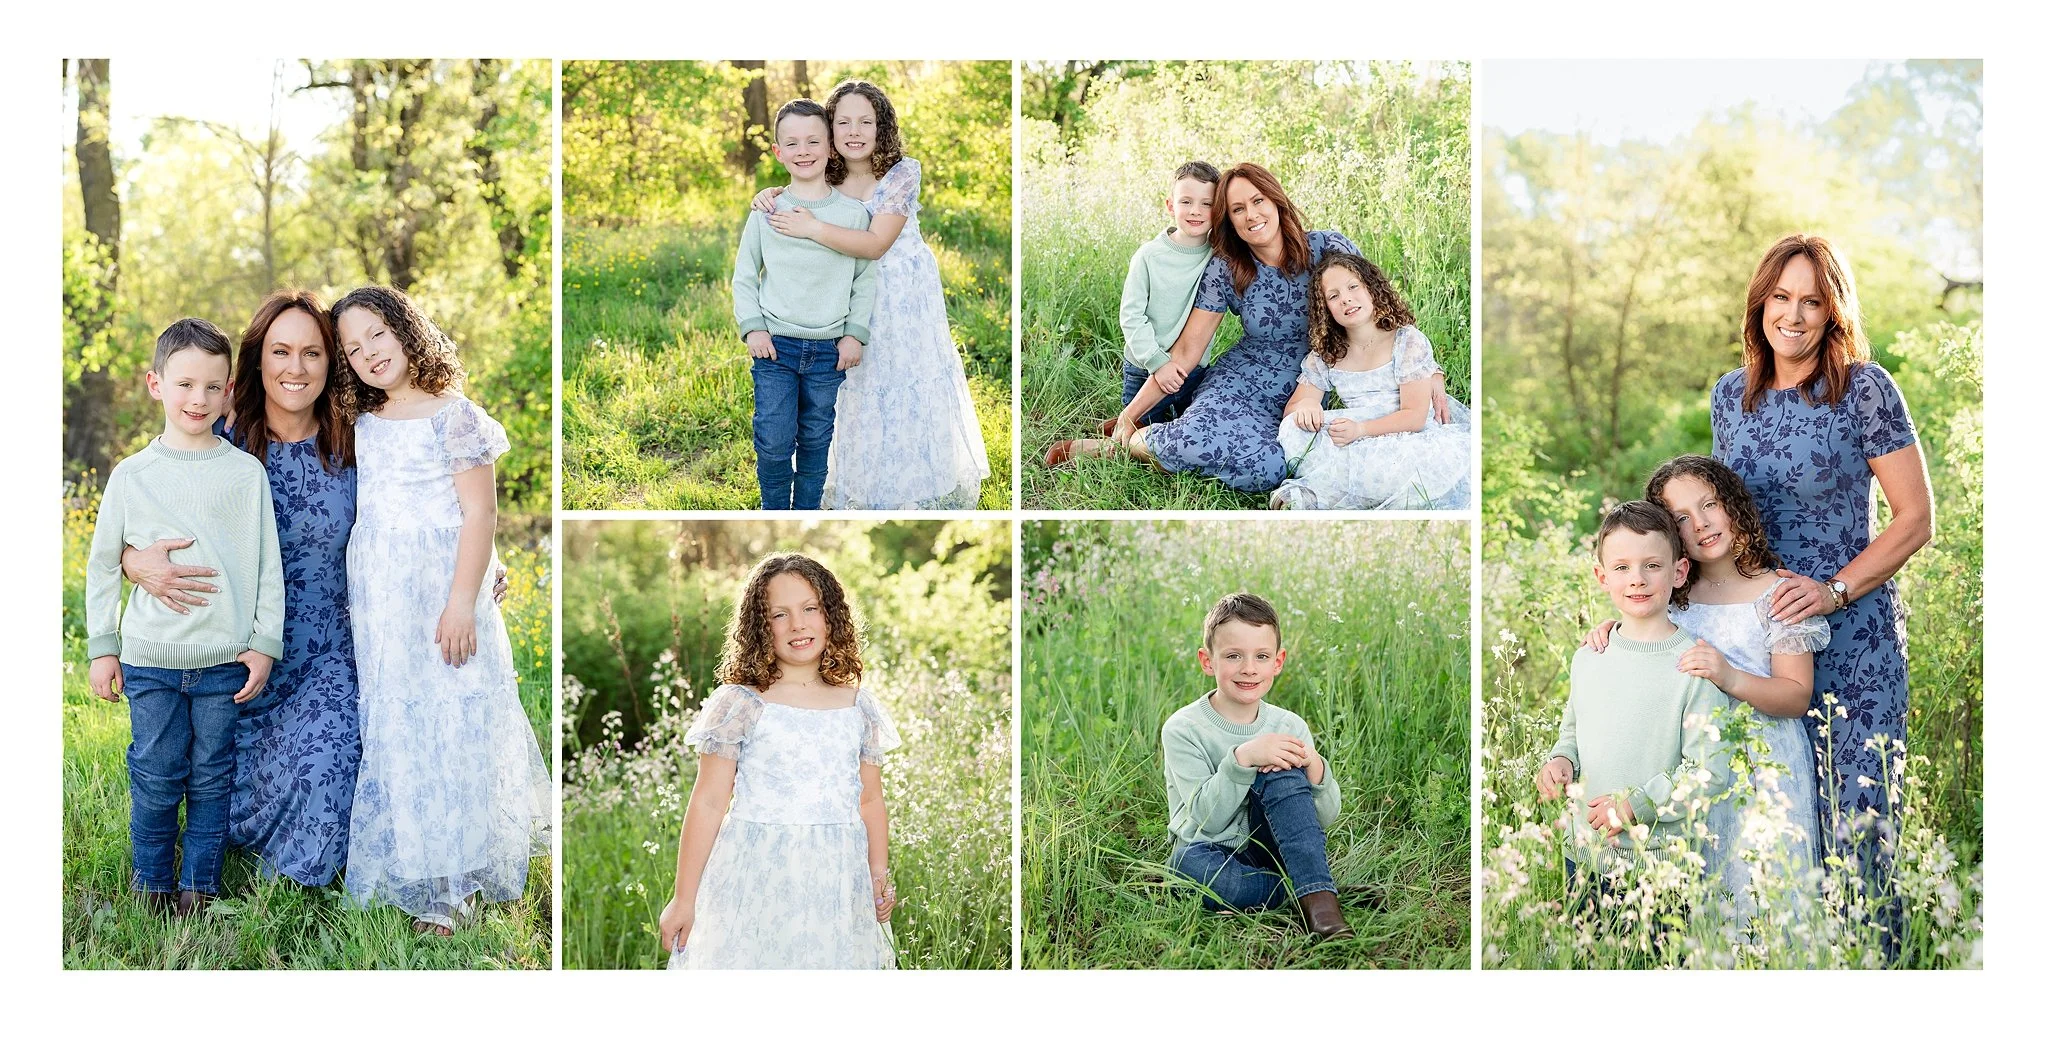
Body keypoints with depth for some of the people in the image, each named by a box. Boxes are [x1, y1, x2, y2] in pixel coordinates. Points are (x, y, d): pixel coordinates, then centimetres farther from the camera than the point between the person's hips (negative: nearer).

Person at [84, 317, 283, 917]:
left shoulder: (246, 473, 2)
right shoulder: (132, 475, 2)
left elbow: (269, 566, 4)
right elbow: (102, 564, 9)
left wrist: (265, 644, 1)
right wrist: (101, 648, 8)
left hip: (225, 660, 0)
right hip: (150, 658, 0)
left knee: (211, 778, 6)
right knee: (156, 776, 4)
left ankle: (200, 888, 18)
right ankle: (153, 885, 20)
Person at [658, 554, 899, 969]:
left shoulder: (858, 707, 7)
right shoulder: (739, 704, -4)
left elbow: (870, 802, 13)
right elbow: (708, 803, -4)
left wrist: (880, 875, 3)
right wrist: (684, 898, -4)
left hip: (837, 884, 3)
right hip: (756, 882, -3)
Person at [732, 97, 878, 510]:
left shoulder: (853, 212, 1)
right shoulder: (766, 210, 1)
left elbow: (865, 277, 5)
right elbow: (744, 275, 7)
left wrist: (855, 333, -2)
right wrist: (752, 328, -4)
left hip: (829, 350, 1)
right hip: (775, 345, -1)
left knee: (816, 443, 9)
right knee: (773, 442, -5)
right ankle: (774, 511, 15)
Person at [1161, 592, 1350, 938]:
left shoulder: (1289, 727, 1)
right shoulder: (1183, 728, -9)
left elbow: (1325, 819, -1)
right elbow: (1207, 818, -18)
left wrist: (1313, 767, -22)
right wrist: (1242, 758, -32)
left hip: (1267, 849, 2)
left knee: (1281, 773, -23)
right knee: (1188, 864, -38)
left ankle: (1314, 892, -30)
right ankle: (1313, 889, -23)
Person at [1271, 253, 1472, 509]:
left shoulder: (1408, 341, -3)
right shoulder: (1323, 356, 8)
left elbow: (1415, 417, -10)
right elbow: (1290, 410, 8)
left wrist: (1361, 429, -26)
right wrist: (1304, 404, -18)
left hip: (1409, 443, -2)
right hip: (1359, 449, 2)